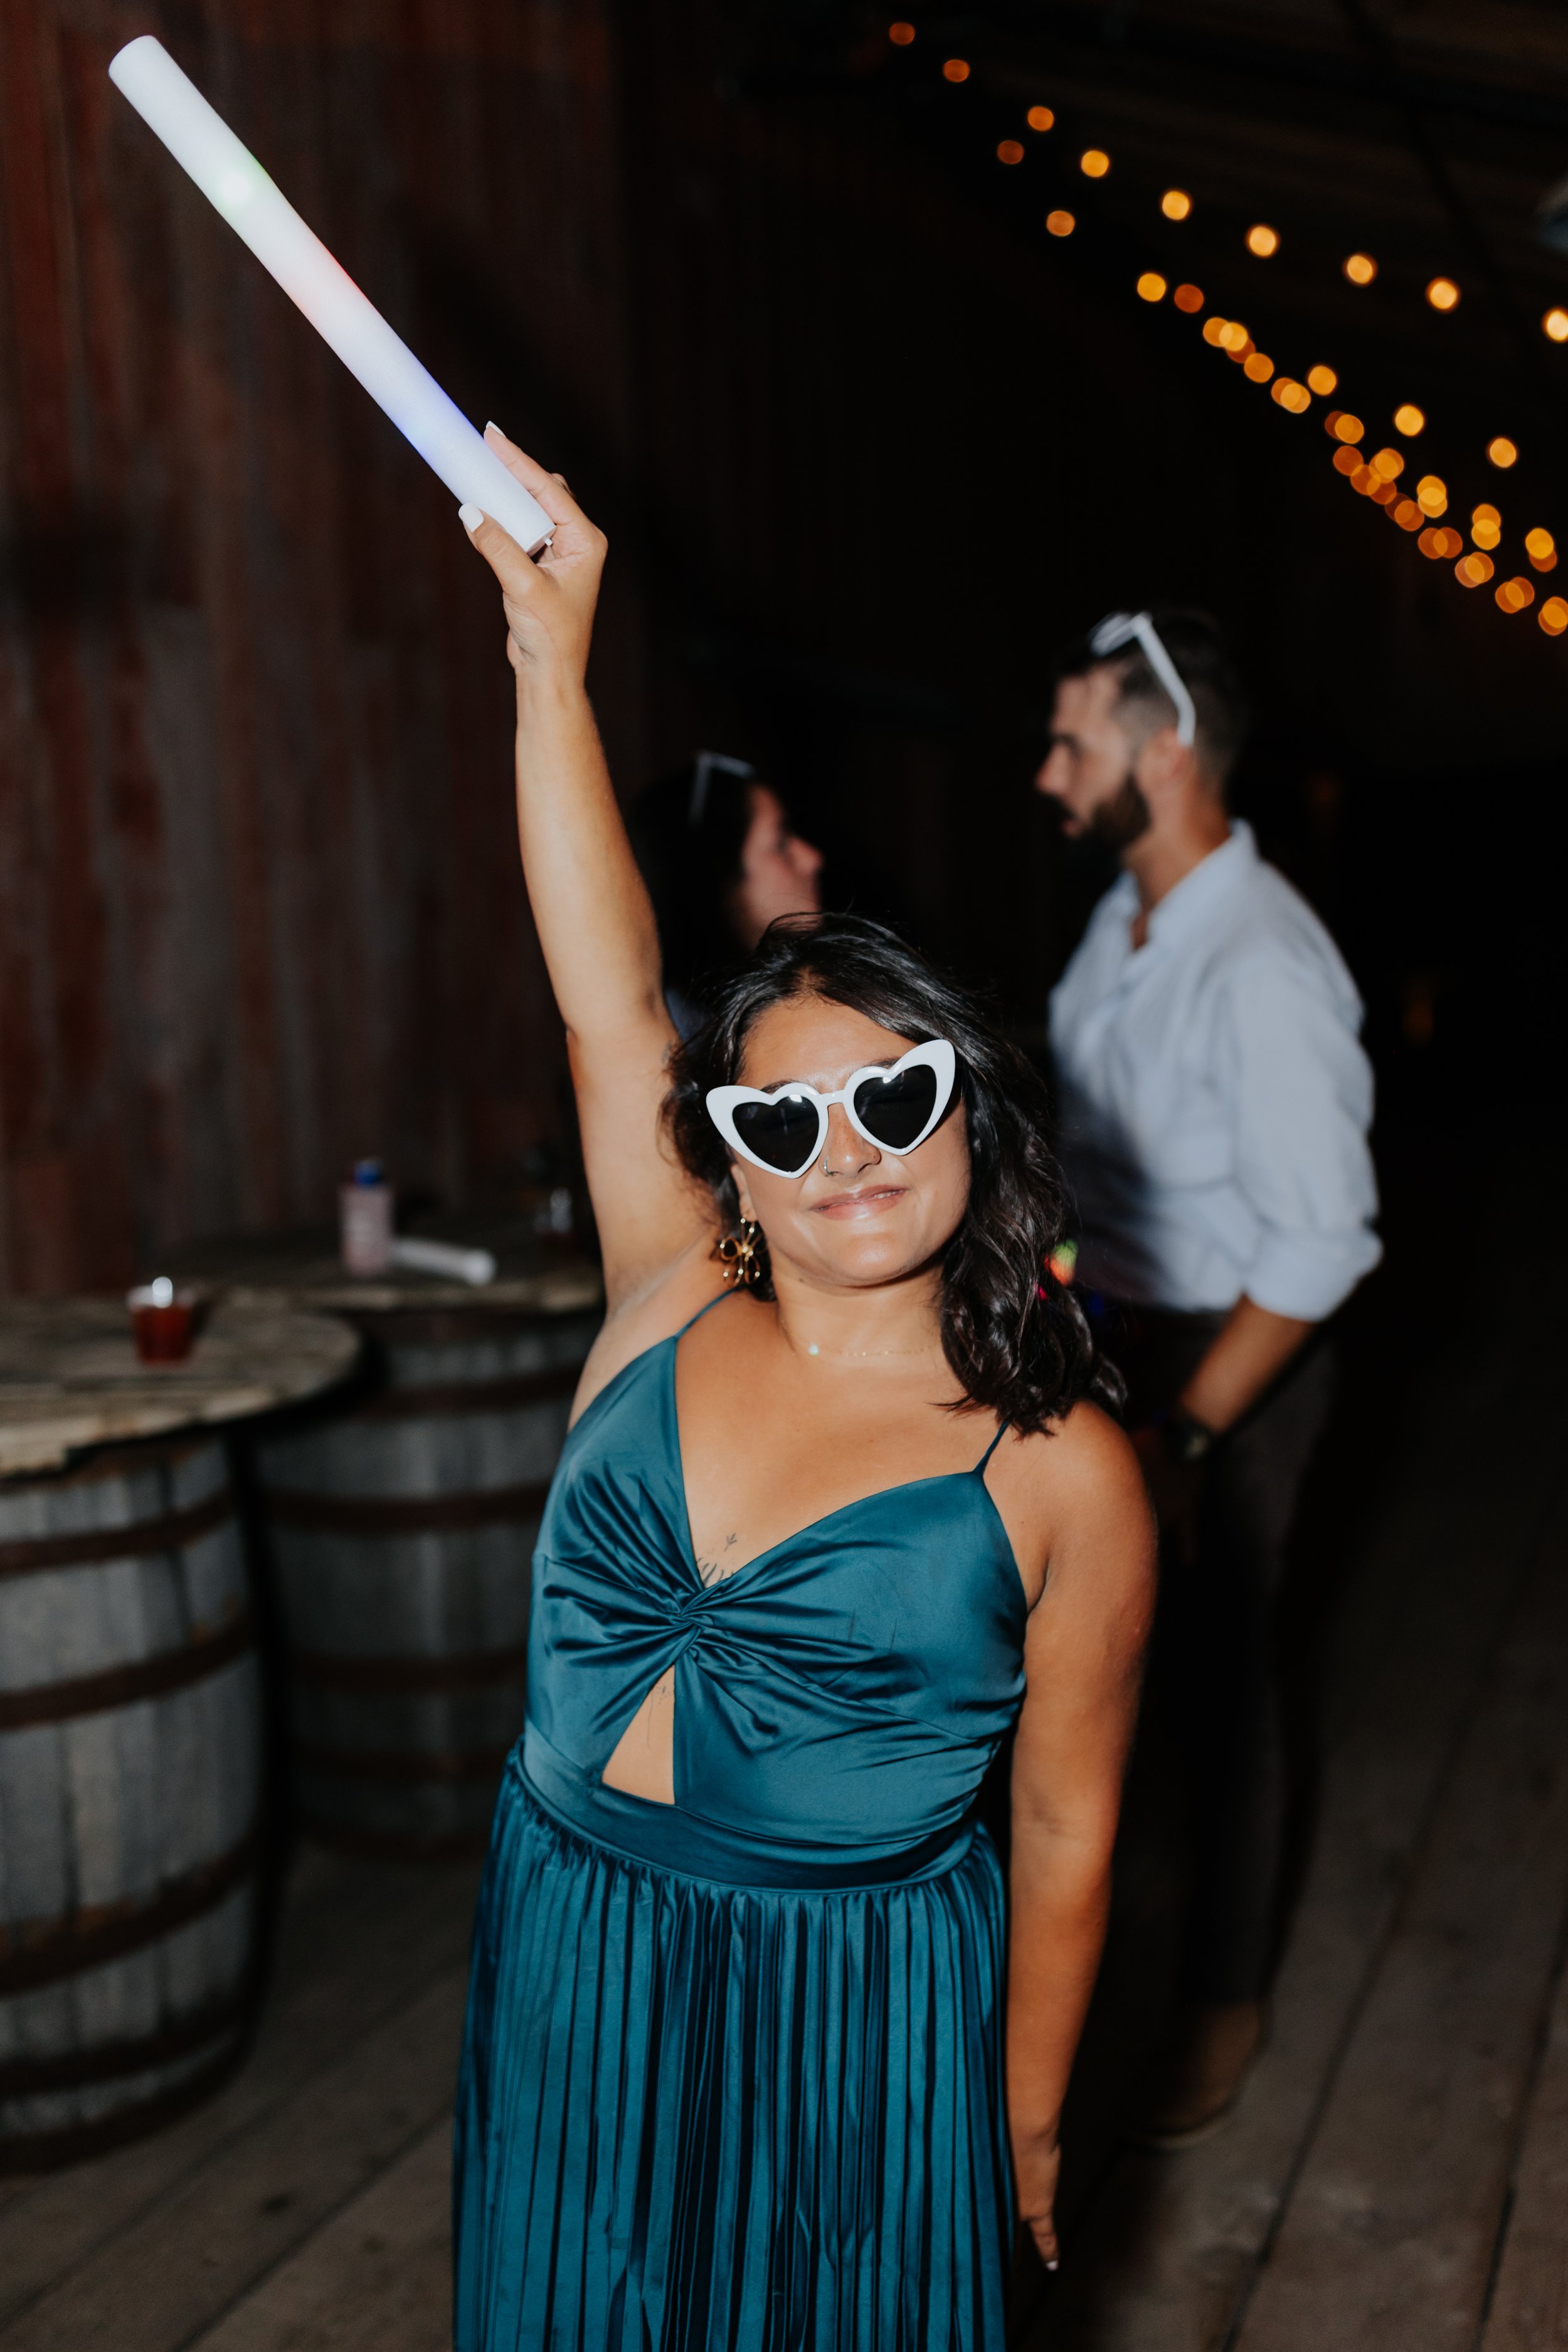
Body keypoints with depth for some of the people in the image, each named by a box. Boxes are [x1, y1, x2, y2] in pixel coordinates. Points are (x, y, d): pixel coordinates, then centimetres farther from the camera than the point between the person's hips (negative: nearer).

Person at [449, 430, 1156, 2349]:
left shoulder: (1062, 1477, -15)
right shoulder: (672, 1308, -6)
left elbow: (1066, 1830, -7)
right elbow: (607, 995, -13)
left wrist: (1027, 2126, 1)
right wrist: (551, 662, -17)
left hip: (852, 2015, -3)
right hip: (568, 1967, 4)